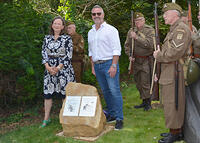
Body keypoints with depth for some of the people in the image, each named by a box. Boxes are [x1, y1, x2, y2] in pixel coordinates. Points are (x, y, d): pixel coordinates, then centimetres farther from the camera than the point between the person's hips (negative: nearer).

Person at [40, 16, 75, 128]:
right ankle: (46, 118, 14)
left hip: (64, 69, -3)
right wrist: (48, 67, -8)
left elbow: (68, 56, -7)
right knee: (47, 93, 4)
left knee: (65, 93, 0)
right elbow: (44, 53, 7)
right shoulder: (47, 38, 11)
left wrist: (58, 68, -13)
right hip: (49, 70, 4)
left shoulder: (67, 39, -1)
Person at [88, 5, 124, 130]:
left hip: (109, 63, -6)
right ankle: (112, 115, 22)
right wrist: (93, 66, 14)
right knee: (105, 91, 11)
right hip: (97, 65, 6)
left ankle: (119, 119, -3)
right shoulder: (91, 32, 15)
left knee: (115, 91, -8)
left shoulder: (111, 30, -5)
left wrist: (114, 65, -17)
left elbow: (116, 49, -10)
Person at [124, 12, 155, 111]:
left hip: (146, 60, -5)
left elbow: (149, 44, -20)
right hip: (136, 60, 6)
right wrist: (129, 55, -2)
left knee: (145, 83, -5)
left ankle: (148, 103, 10)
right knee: (138, 83, 12)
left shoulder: (150, 30, -6)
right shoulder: (131, 31, 9)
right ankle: (144, 102, 25)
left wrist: (137, 37, -23)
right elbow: (127, 45, 13)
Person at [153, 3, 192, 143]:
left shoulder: (181, 28, -14)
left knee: (173, 103, -3)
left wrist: (158, 56, -11)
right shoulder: (173, 29, 18)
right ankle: (178, 130, 26)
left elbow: (175, 53, -23)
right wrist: (160, 52, 7)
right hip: (169, 72, 10)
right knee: (171, 102, 15)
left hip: (174, 72, -10)